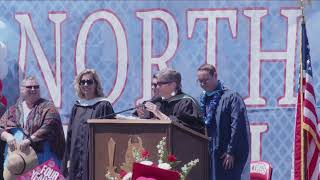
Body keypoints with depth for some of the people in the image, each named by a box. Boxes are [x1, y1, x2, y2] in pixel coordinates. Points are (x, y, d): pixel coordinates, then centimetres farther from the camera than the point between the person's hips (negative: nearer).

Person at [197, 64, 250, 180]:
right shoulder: (203, 99, 13)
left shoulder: (230, 97, -8)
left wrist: (231, 152, -16)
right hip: (210, 153, 6)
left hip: (227, 154, -6)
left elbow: (237, 127, -13)